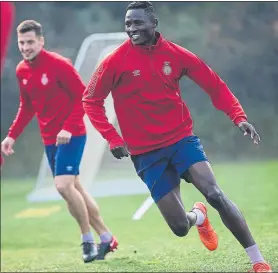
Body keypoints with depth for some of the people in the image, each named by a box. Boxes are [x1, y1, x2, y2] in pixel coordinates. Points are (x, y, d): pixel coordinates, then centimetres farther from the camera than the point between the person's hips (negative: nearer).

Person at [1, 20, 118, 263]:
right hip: (49, 139, 7)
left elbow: (83, 97, -16)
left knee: (64, 185, -20)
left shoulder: (59, 64, -16)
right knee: (74, 188, 11)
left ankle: (88, 240, -4)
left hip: (71, 135, -7)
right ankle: (106, 238, 24)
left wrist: (69, 128, -25)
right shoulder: (22, 71, 4)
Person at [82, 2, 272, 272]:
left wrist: (238, 117, -8)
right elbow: (91, 101, -1)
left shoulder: (174, 54, -4)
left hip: (182, 139, 1)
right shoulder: (116, 61, -9)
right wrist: (112, 138, -10)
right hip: (146, 152, -1)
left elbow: (214, 85, 3)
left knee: (215, 194, -20)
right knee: (180, 227, -4)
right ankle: (198, 216, 36)